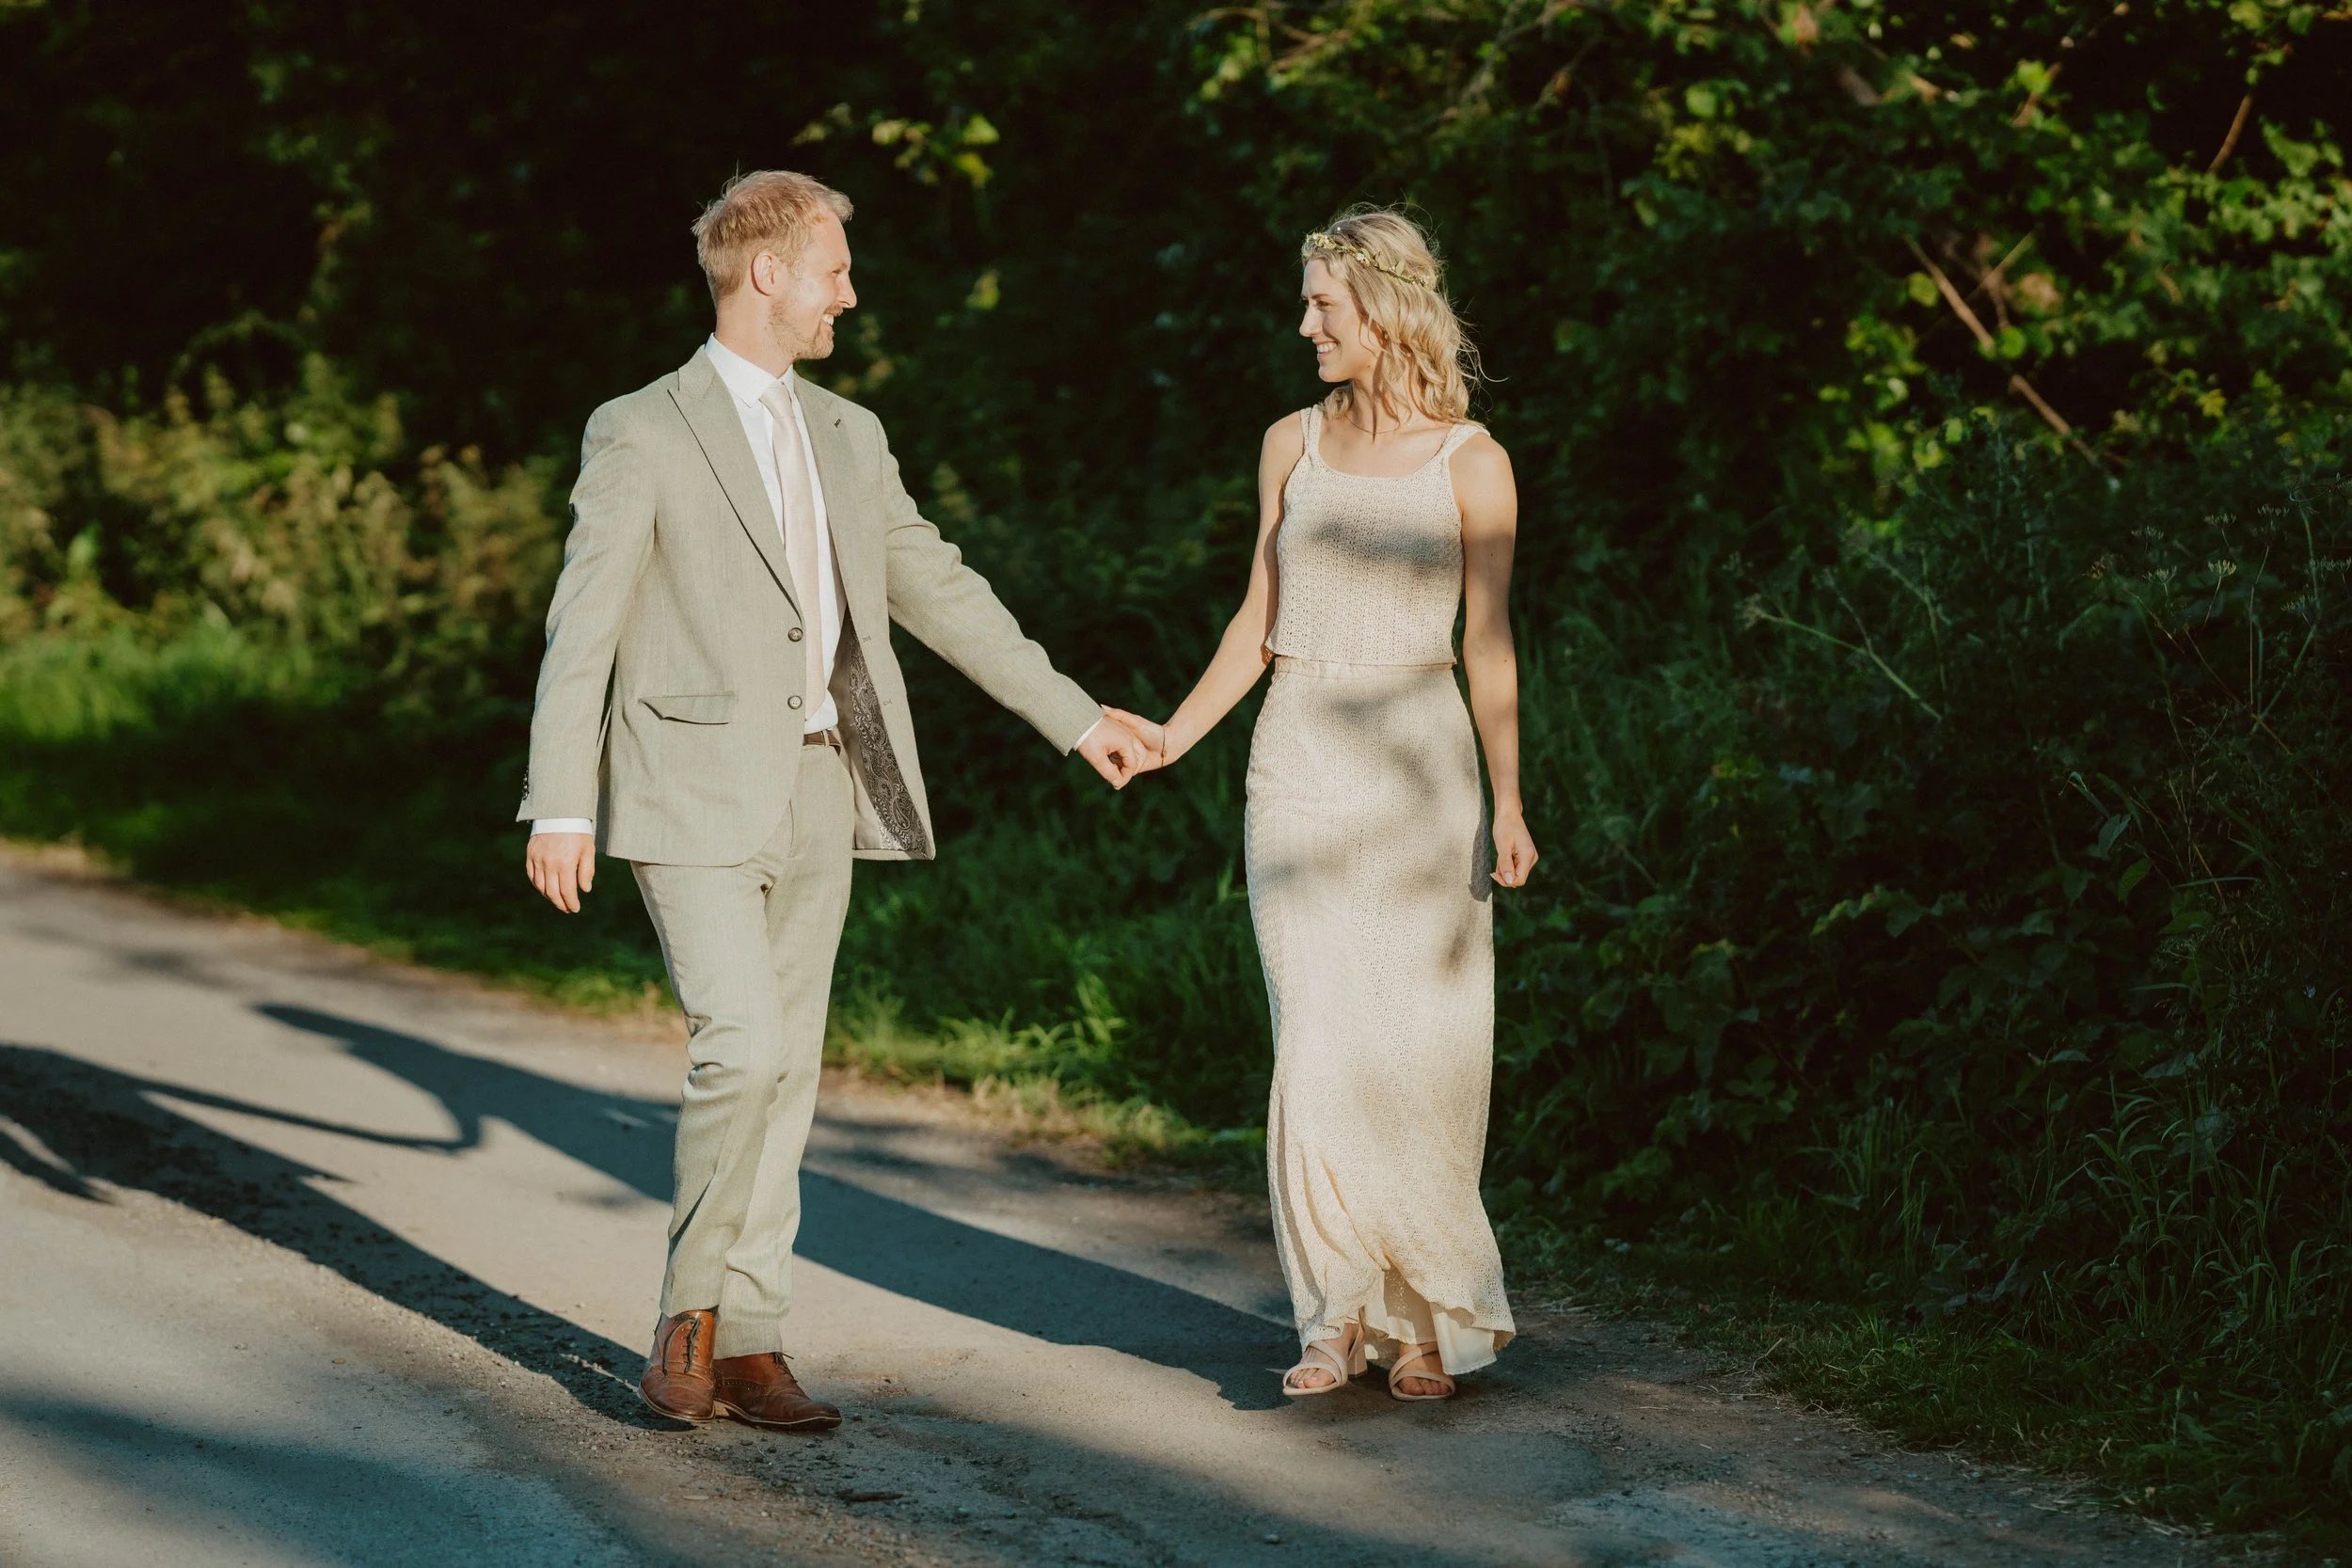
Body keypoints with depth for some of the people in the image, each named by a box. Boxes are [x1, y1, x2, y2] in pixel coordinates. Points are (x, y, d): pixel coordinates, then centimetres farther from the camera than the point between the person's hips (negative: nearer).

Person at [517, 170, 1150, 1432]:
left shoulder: (847, 437, 15)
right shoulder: (642, 433, -4)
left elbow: (936, 588, 21)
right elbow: (581, 629, -6)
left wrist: (1074, 717, 19)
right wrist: (560, 808, -12)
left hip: (818, 796, 6)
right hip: (696, 797, -6)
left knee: (786, 1073, 6)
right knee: (744, 1052, -17)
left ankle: (747, 1346, 13)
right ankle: (693, 1306, 3)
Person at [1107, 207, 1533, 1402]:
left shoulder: (1470, 463, 0)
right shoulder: (1293, 445, 10)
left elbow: (1488, 645, -1)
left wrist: (1507, 799, -9)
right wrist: (1177, 733, 6)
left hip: (1419, 764, -3)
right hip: (1302, 756, 3)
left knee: (1420, 1045, -3)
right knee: (1317, 1041, -3)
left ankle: (1429, 1316, 9)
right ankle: (1341, 1312, 4)